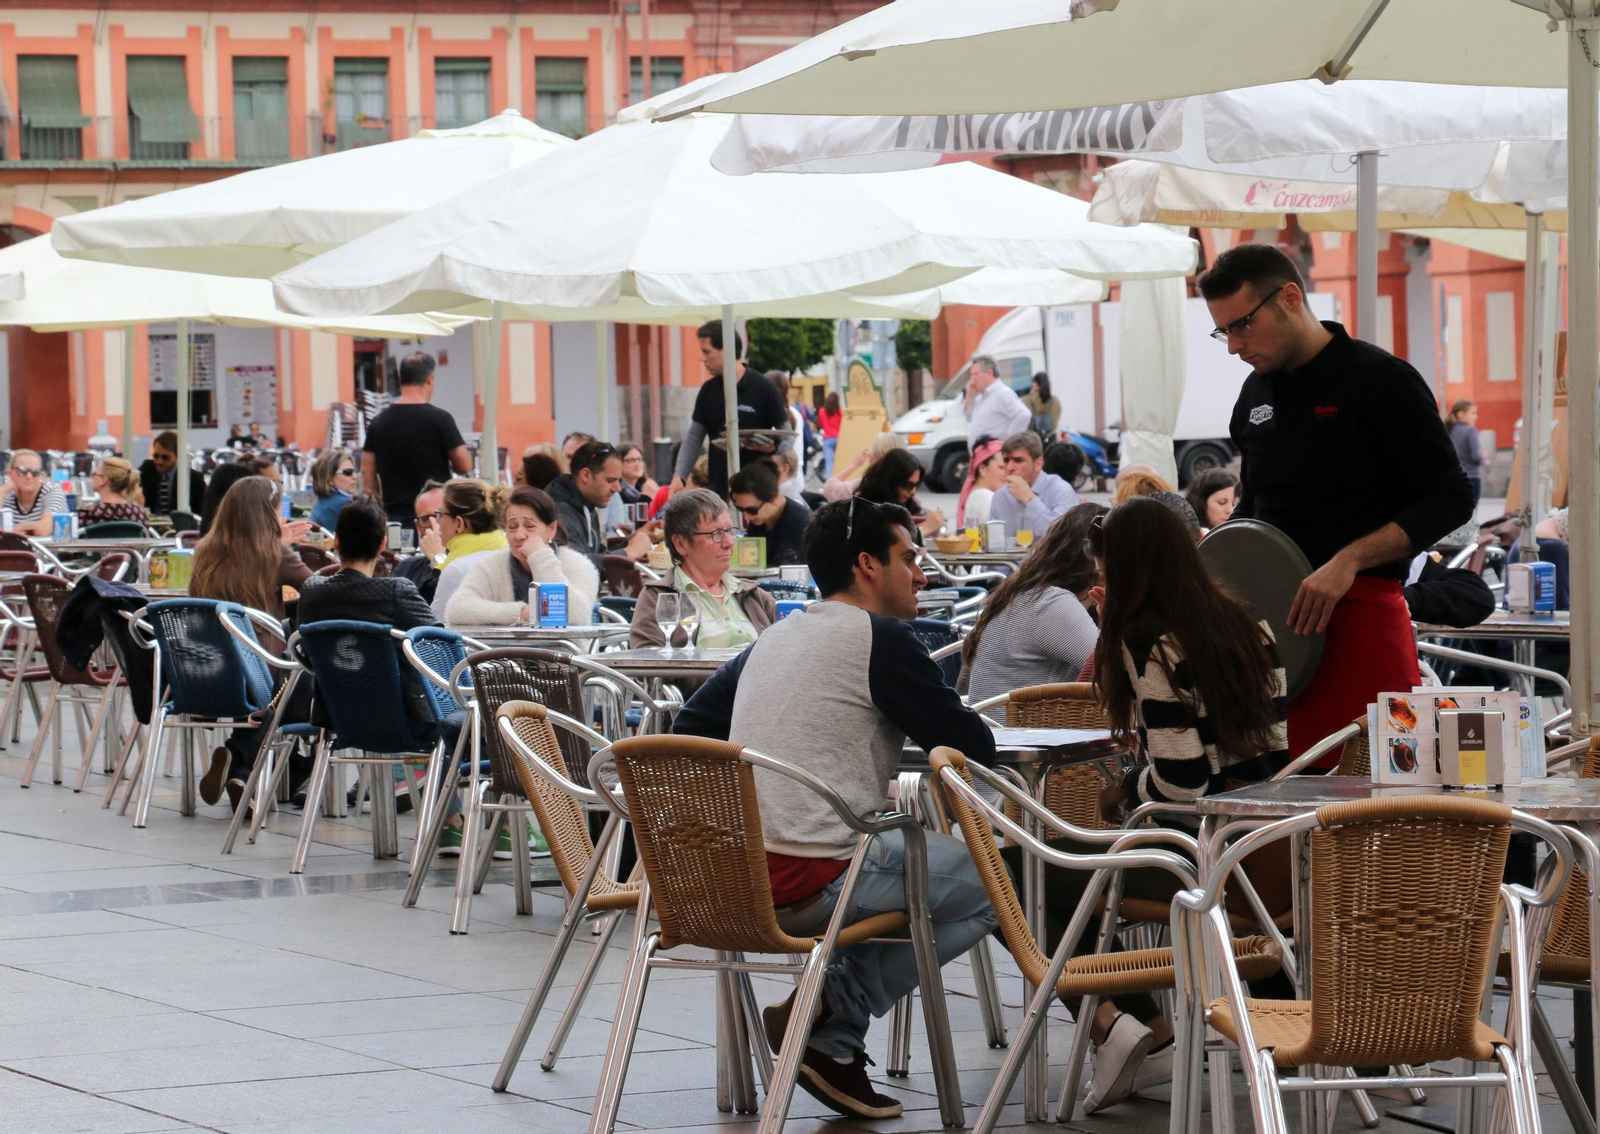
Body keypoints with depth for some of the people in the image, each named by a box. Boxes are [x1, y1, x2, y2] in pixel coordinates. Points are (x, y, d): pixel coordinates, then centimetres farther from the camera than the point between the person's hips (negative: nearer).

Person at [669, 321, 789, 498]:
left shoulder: (763, 389, -6)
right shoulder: (708, 391, 9)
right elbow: (693, 438, 11)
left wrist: (771, 446, -24)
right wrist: (679, 476, -2)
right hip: (719, 488, 5)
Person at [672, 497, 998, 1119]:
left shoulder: (771, 640, 17)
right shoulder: (881, 639, -7)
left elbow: (691, 723, 25)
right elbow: (975, 746, -7)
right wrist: (947, 719, 18)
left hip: (732, 878, 8)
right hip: (810, 885, -8)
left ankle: (834, 1043, 14)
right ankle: (832, 1009, -2)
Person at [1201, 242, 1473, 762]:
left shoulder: (1382, 381, -5)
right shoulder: (1256, 394, 17)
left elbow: (1450, 499, -10)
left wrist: (1348, 561, -19)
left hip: (1360, 608, -6)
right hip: (1271, 615, 6)